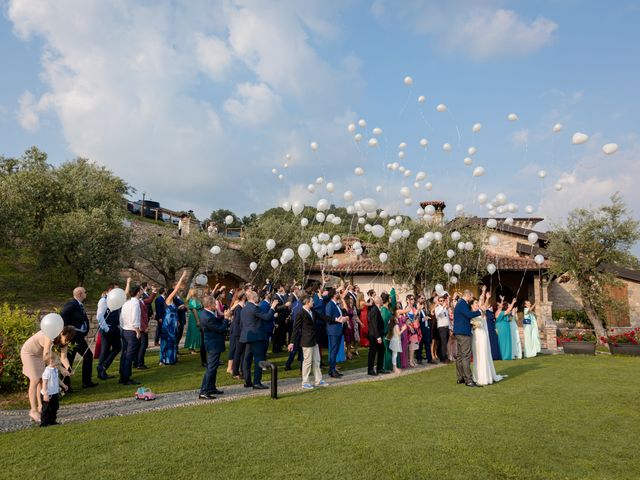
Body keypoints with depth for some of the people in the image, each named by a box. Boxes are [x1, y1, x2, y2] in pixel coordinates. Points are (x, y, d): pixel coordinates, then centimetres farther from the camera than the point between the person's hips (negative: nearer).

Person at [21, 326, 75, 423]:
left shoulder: (64, 339, -14)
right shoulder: (51, 335, -37)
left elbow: (63, 357, -13)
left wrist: (68, 368, -31)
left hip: (40, 354, 7)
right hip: (29, 352, -7)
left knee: (42, 380, 5)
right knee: (35, 380, -10)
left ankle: (40, 407, 14)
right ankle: (33, 411, -5)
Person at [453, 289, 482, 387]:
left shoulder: (460, 303, 18)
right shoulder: (462, 303, -14)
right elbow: (469, 315, -26)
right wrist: (479, 311, -15)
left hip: (459, 332, 11)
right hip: (463, 332, -11)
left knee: (460, 355, 12)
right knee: (466, 356, -10)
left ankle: (460, 378, 18)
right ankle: (468, 380, -10)